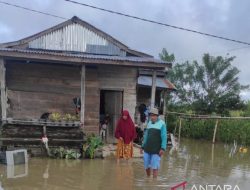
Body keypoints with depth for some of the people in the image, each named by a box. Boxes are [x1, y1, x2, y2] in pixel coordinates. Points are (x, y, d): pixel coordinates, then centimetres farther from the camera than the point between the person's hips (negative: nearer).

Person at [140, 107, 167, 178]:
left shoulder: (162, 124, -5)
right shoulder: (149, 123, 12)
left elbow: (164, 137, -9)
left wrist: (163, 148, -17)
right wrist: (143, 146, 15)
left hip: (156, 150, -5)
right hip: (147, 149, 5)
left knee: (155, 167, -3)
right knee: (146, 166, 11)